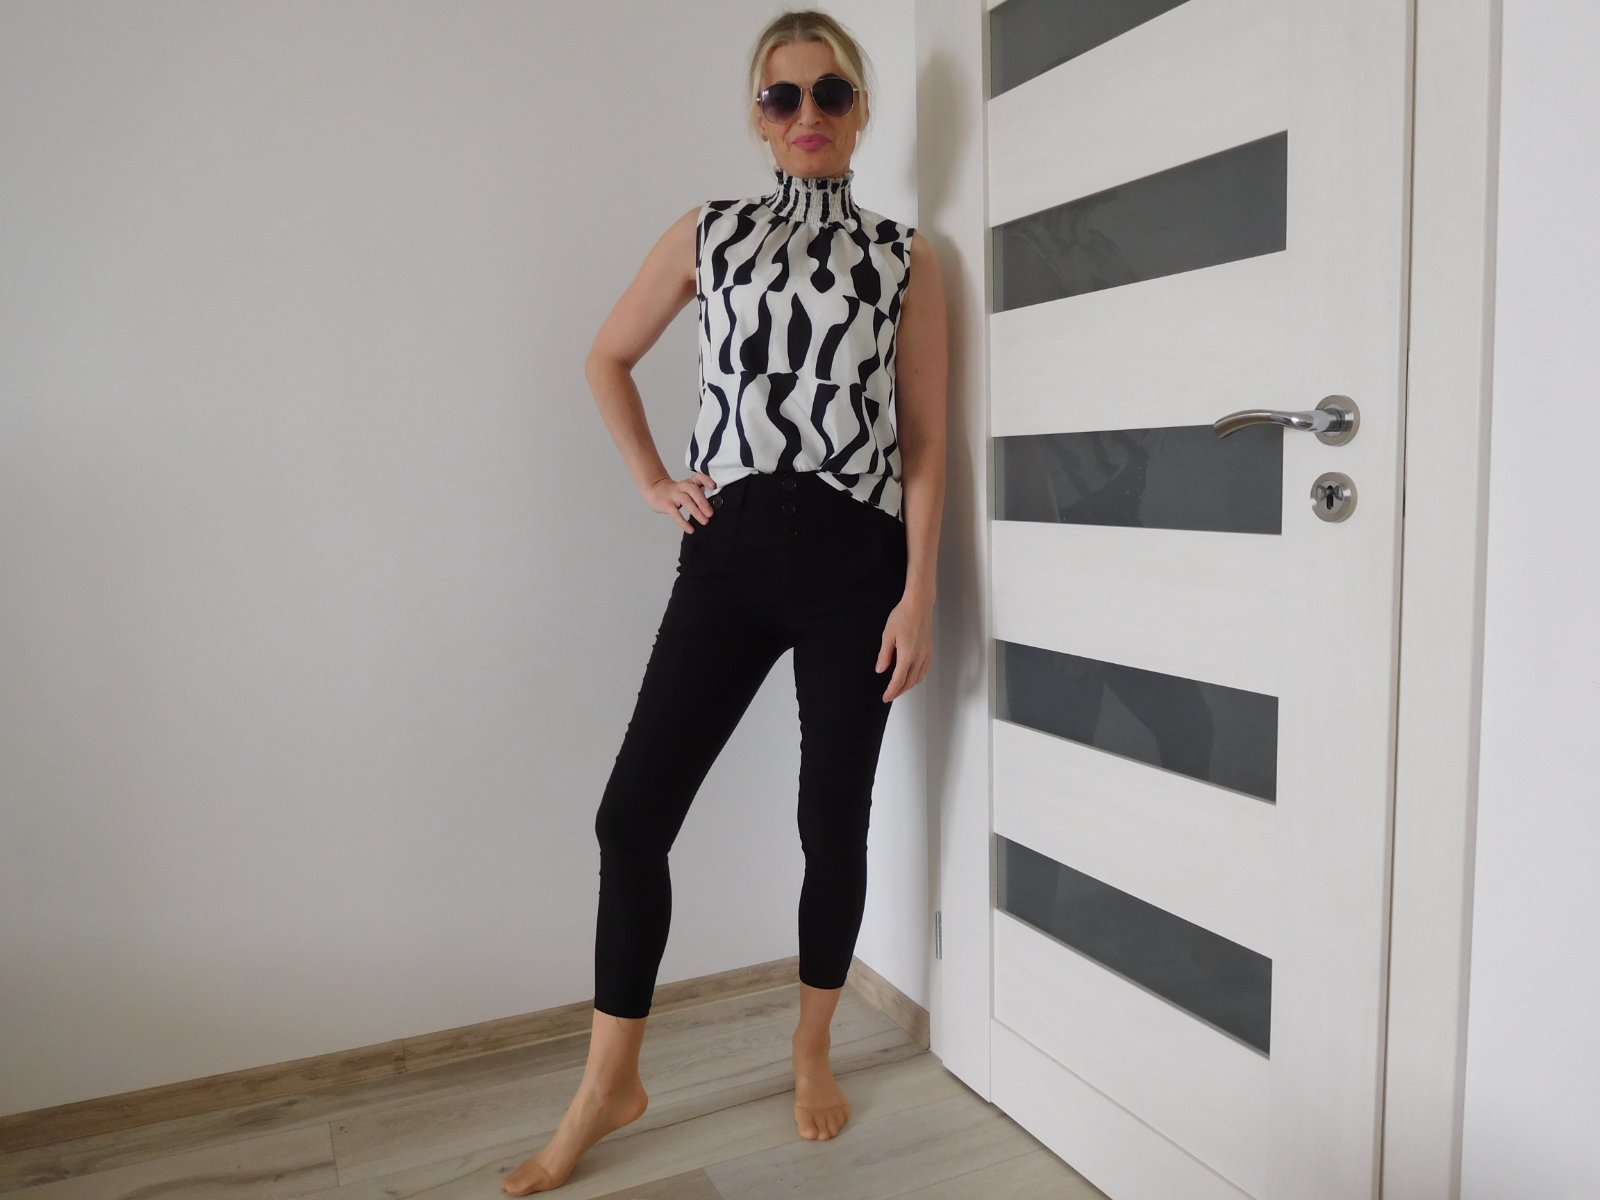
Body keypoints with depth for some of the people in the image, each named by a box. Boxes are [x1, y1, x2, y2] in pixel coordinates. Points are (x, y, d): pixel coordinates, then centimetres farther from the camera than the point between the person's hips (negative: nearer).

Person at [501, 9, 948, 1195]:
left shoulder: (906, 255, 7)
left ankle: (813, 1053, 32)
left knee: (834, 819, 7)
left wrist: (918, 593, -5)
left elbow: (925, 440, 2)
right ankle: (609, 1086, 17)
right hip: (729, 555, 2)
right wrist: (651, 480, 10)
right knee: (633, 814, -2)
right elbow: (608, 360, 21)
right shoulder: (707, 233, 10)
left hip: (853, 561, -1)